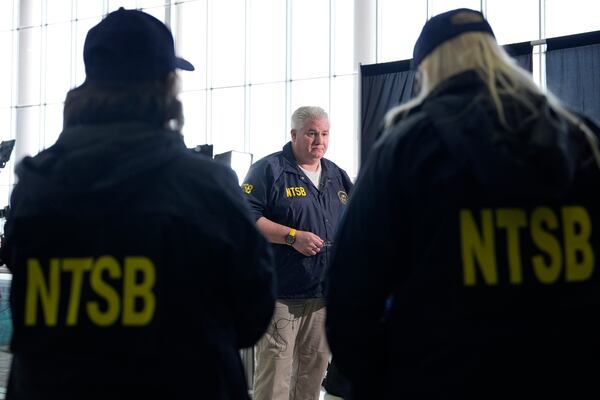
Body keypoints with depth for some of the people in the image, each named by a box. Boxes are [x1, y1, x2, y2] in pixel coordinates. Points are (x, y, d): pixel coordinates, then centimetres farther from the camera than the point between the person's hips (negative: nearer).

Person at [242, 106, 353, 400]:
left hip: (326, 294, 6)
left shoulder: (337, 176, 17)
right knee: (275, 370, -9)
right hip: (281, 294, -6)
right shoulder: (269, 170, -4)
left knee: (314, 371, 11)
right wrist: (293, 236, -18)